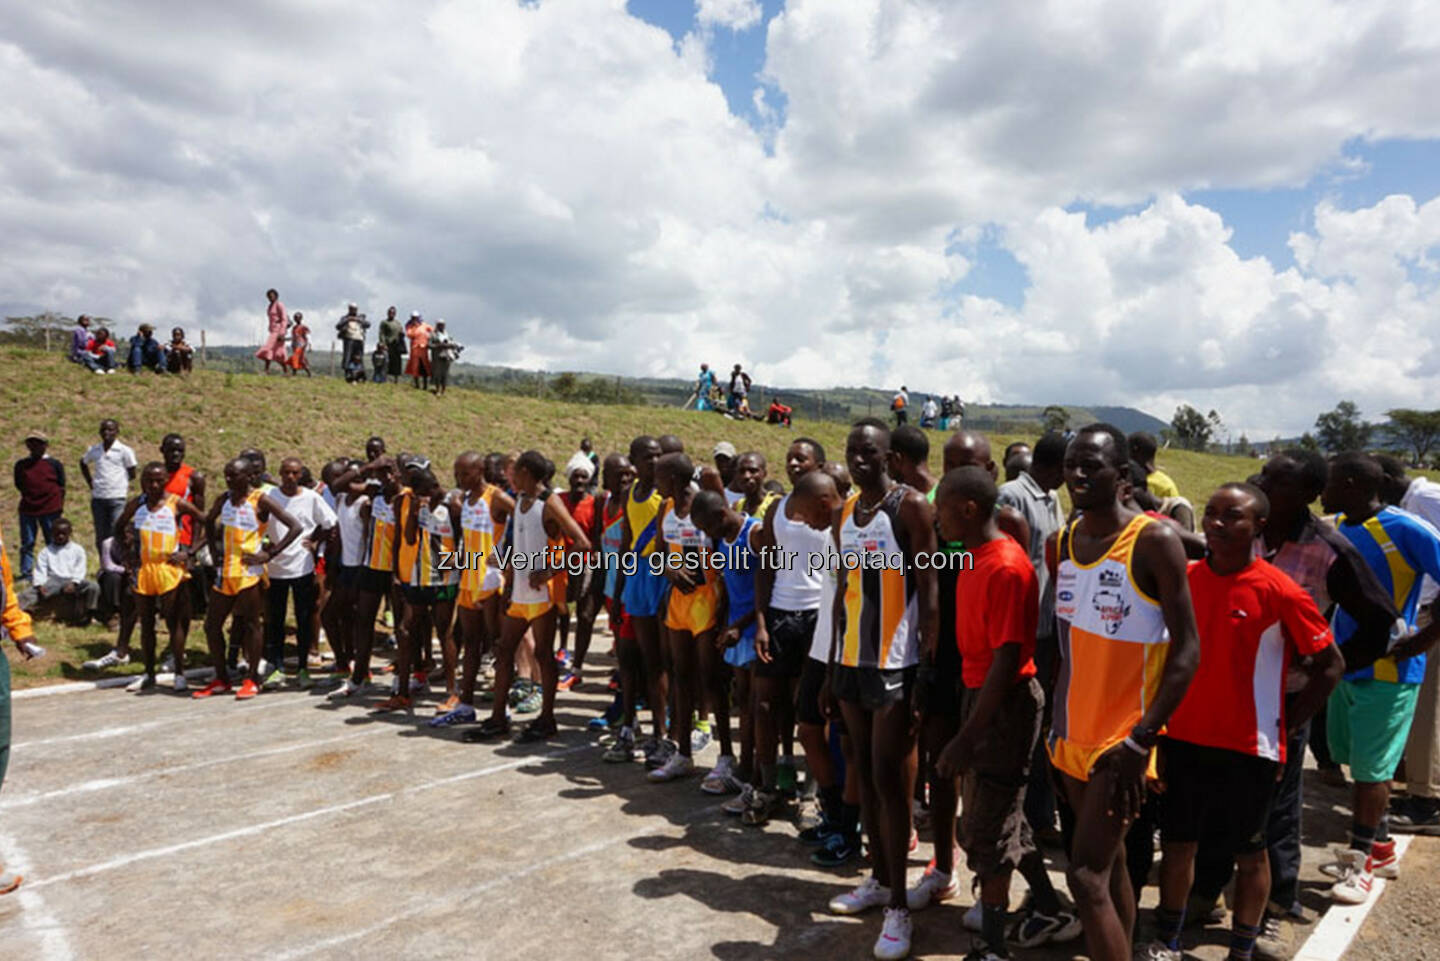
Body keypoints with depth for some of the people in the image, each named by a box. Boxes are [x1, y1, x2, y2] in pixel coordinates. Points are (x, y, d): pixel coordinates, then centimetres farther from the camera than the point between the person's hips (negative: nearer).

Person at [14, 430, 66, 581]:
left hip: (50, 509, -2)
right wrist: (28, 496, 6)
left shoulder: (55, 464, 1)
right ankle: (25, 573, 11)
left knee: (53, 542, 4)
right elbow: (18, 484, 17)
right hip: (27, 509, 2)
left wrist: (58, 505, 1)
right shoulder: (21, 465, 8)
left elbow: (61, 486, 4)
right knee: (27, 543, 5)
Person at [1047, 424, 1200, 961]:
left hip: (1121, 738, -6)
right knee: (1110, 865, 18)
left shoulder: (1153, 541, -13)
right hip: (1070, 735, 6)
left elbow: (1187, 648, -14)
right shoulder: (1061, 543, 5)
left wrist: (1140, 741, -19)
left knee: (1087, 877, -8)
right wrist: (1055, 720, 9)